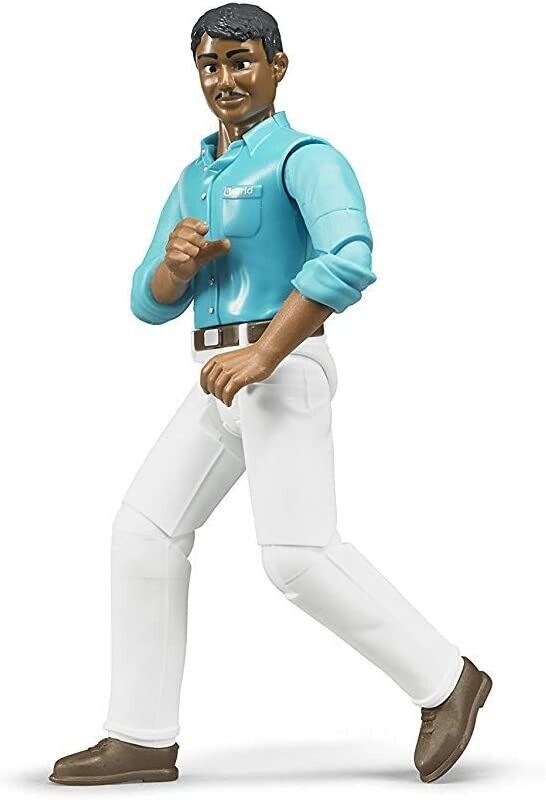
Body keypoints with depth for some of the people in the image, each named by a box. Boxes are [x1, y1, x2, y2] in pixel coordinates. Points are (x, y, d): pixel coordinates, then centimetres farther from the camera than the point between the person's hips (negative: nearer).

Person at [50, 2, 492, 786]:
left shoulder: (308, 156, -5)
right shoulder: (196, 178, 22)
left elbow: (349, 264, -23)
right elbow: (152, 303, 18)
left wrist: (260, 356, -27)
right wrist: (177, 259, -6)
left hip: (284, 371, -8)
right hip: (226, 380, 8)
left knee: (299, 555, -16)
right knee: (146, 531, 0)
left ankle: (442, 679, 0)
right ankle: (142, 739, 3)